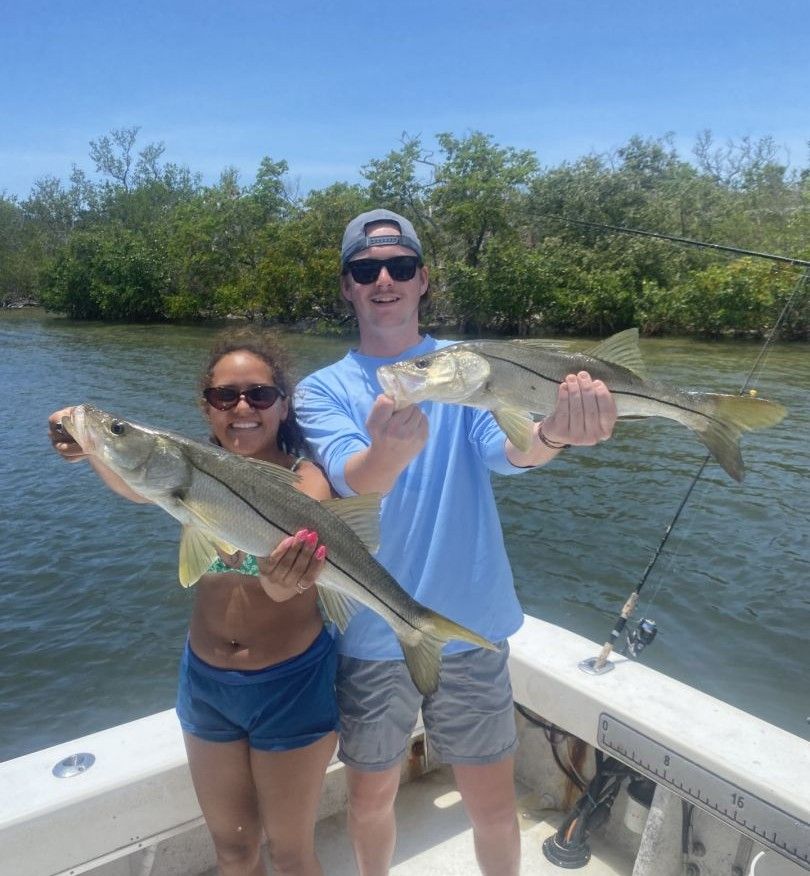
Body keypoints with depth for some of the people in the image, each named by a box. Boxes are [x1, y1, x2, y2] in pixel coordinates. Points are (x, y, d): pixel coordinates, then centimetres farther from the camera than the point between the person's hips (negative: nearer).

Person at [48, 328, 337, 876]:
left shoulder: (304, 479, -16)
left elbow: (307, 538, -37)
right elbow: (133, 485, -25)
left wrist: (285, 582, -59)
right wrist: (95, 448, -47)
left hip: (293, 684, -3)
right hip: (206, 681, 4)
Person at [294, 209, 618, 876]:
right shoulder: (323, 389, -4)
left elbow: (505, 447, -22)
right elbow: (353, 480, -23)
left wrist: (551, 432, -46)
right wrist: (389, 451, -47)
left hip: (470, 627, 0)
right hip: (369, 637, 1)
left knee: (493, 803, 13)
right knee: (371, 798, 19)